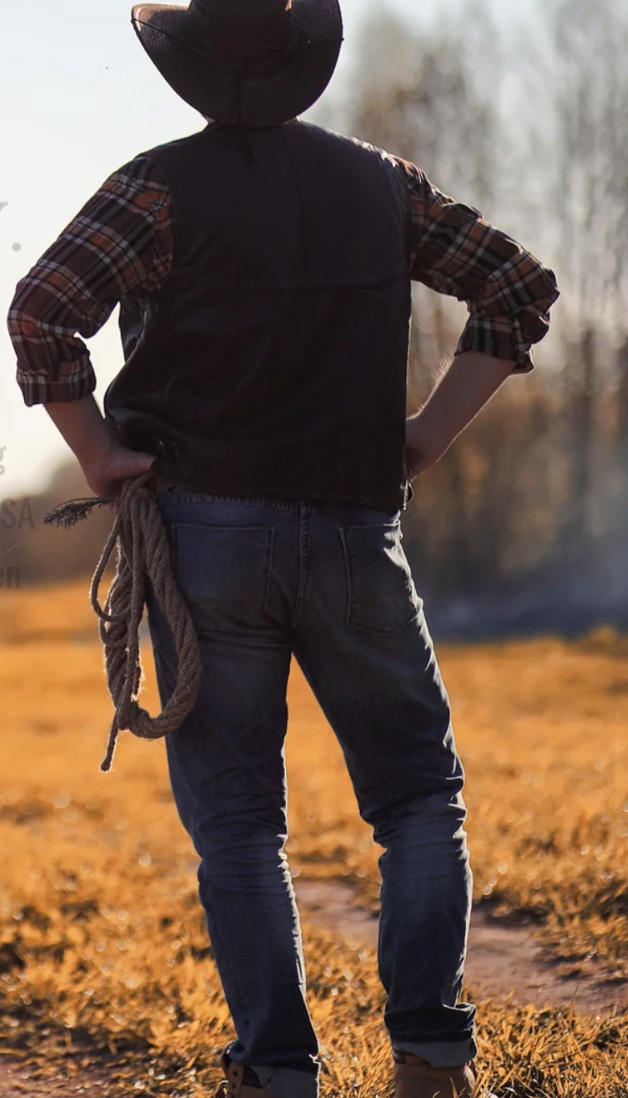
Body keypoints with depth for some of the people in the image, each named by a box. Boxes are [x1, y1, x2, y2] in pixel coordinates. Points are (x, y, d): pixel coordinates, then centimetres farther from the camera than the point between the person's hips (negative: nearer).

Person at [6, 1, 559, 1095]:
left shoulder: (164, 186, -5)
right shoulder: (379, 182, 7)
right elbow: (521, 286, 7)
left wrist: (98, 454, -7)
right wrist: (431, 431, 7)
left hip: (208, 529, -2)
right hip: (357, 534, 2)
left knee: (235, 818, 6)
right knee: (421, 796, 13)